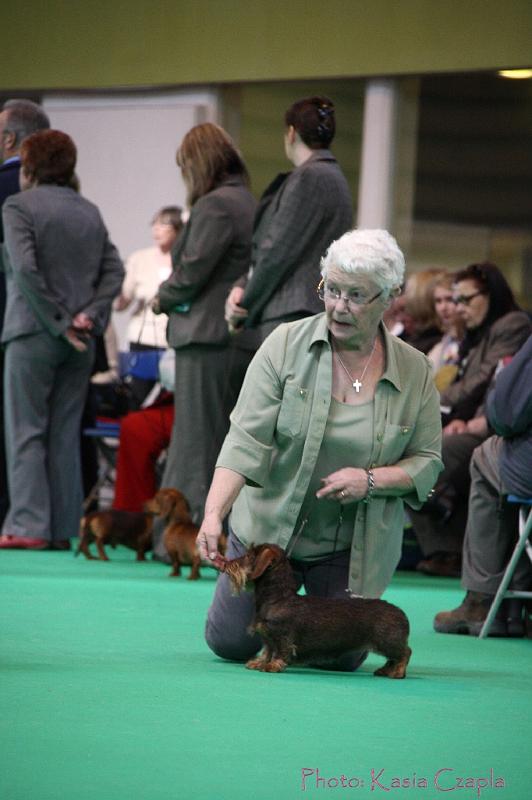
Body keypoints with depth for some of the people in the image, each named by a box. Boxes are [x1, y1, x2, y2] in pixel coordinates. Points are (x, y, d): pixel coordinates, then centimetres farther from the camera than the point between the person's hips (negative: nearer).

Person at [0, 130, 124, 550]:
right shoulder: (90, 212, 12)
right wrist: (90, 316, -4)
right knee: (65, 433, 8)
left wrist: (59, 323, -13)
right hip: (81, 341, 5)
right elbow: (114, 270, 4)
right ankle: (63, 527, 8)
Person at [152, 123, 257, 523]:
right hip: (244, 338, 9)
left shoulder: (215, 205, -14)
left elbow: (191, 272, -16)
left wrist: (162, 299, 4)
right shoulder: (248, 202, 15)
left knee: (199, 445, -5)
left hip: (208, 338, -9)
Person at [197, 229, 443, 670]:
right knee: (231, 642, 1)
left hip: (353, 546, 1)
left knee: (342, 656, -3)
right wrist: (213, 514, -32)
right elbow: (247, 439, -19)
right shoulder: (285, 345, -12)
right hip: (268, 528, 0)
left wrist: (371, 479, -20)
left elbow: (427, 462, 1)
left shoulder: (415, 372, -6)